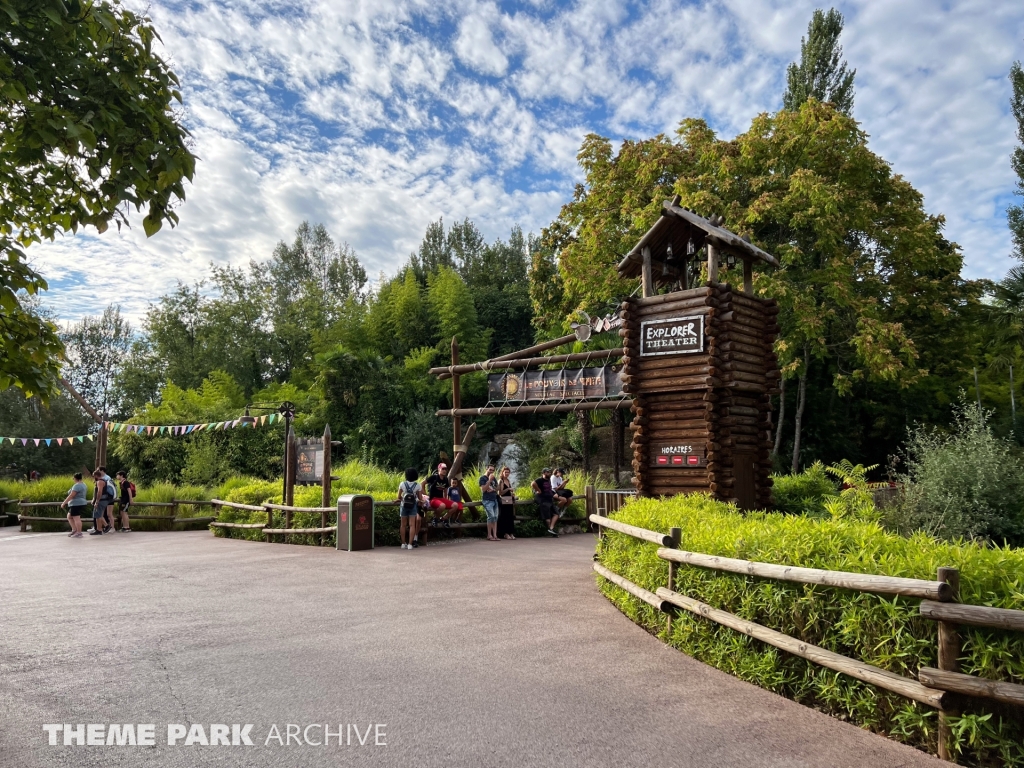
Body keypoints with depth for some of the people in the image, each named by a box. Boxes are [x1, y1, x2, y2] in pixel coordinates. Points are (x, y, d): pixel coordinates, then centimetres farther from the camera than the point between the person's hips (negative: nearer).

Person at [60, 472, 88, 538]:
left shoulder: (77, 486, -16)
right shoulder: (83, 485, 14)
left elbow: (71, 496, -21)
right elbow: (84, 495, 22)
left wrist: (64, 503, -17)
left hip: (76, 504, -11)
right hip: (80, 503, 11)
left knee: (76, 519, -8)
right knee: (69, 517, 18)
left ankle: (79, 533, -6)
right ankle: (74, 530, 15)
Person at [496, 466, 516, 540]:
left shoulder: (508, 481, 16)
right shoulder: (500, 481, -7)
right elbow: (500, 493, -14)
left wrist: (512, 493, 8)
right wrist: (508, 489, -22)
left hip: (510, 501, 7)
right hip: (503, 501, -7)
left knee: (510, 517, 6)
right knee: (504, 517, -4)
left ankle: (511, 533, 9)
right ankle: (505, 534, 0)